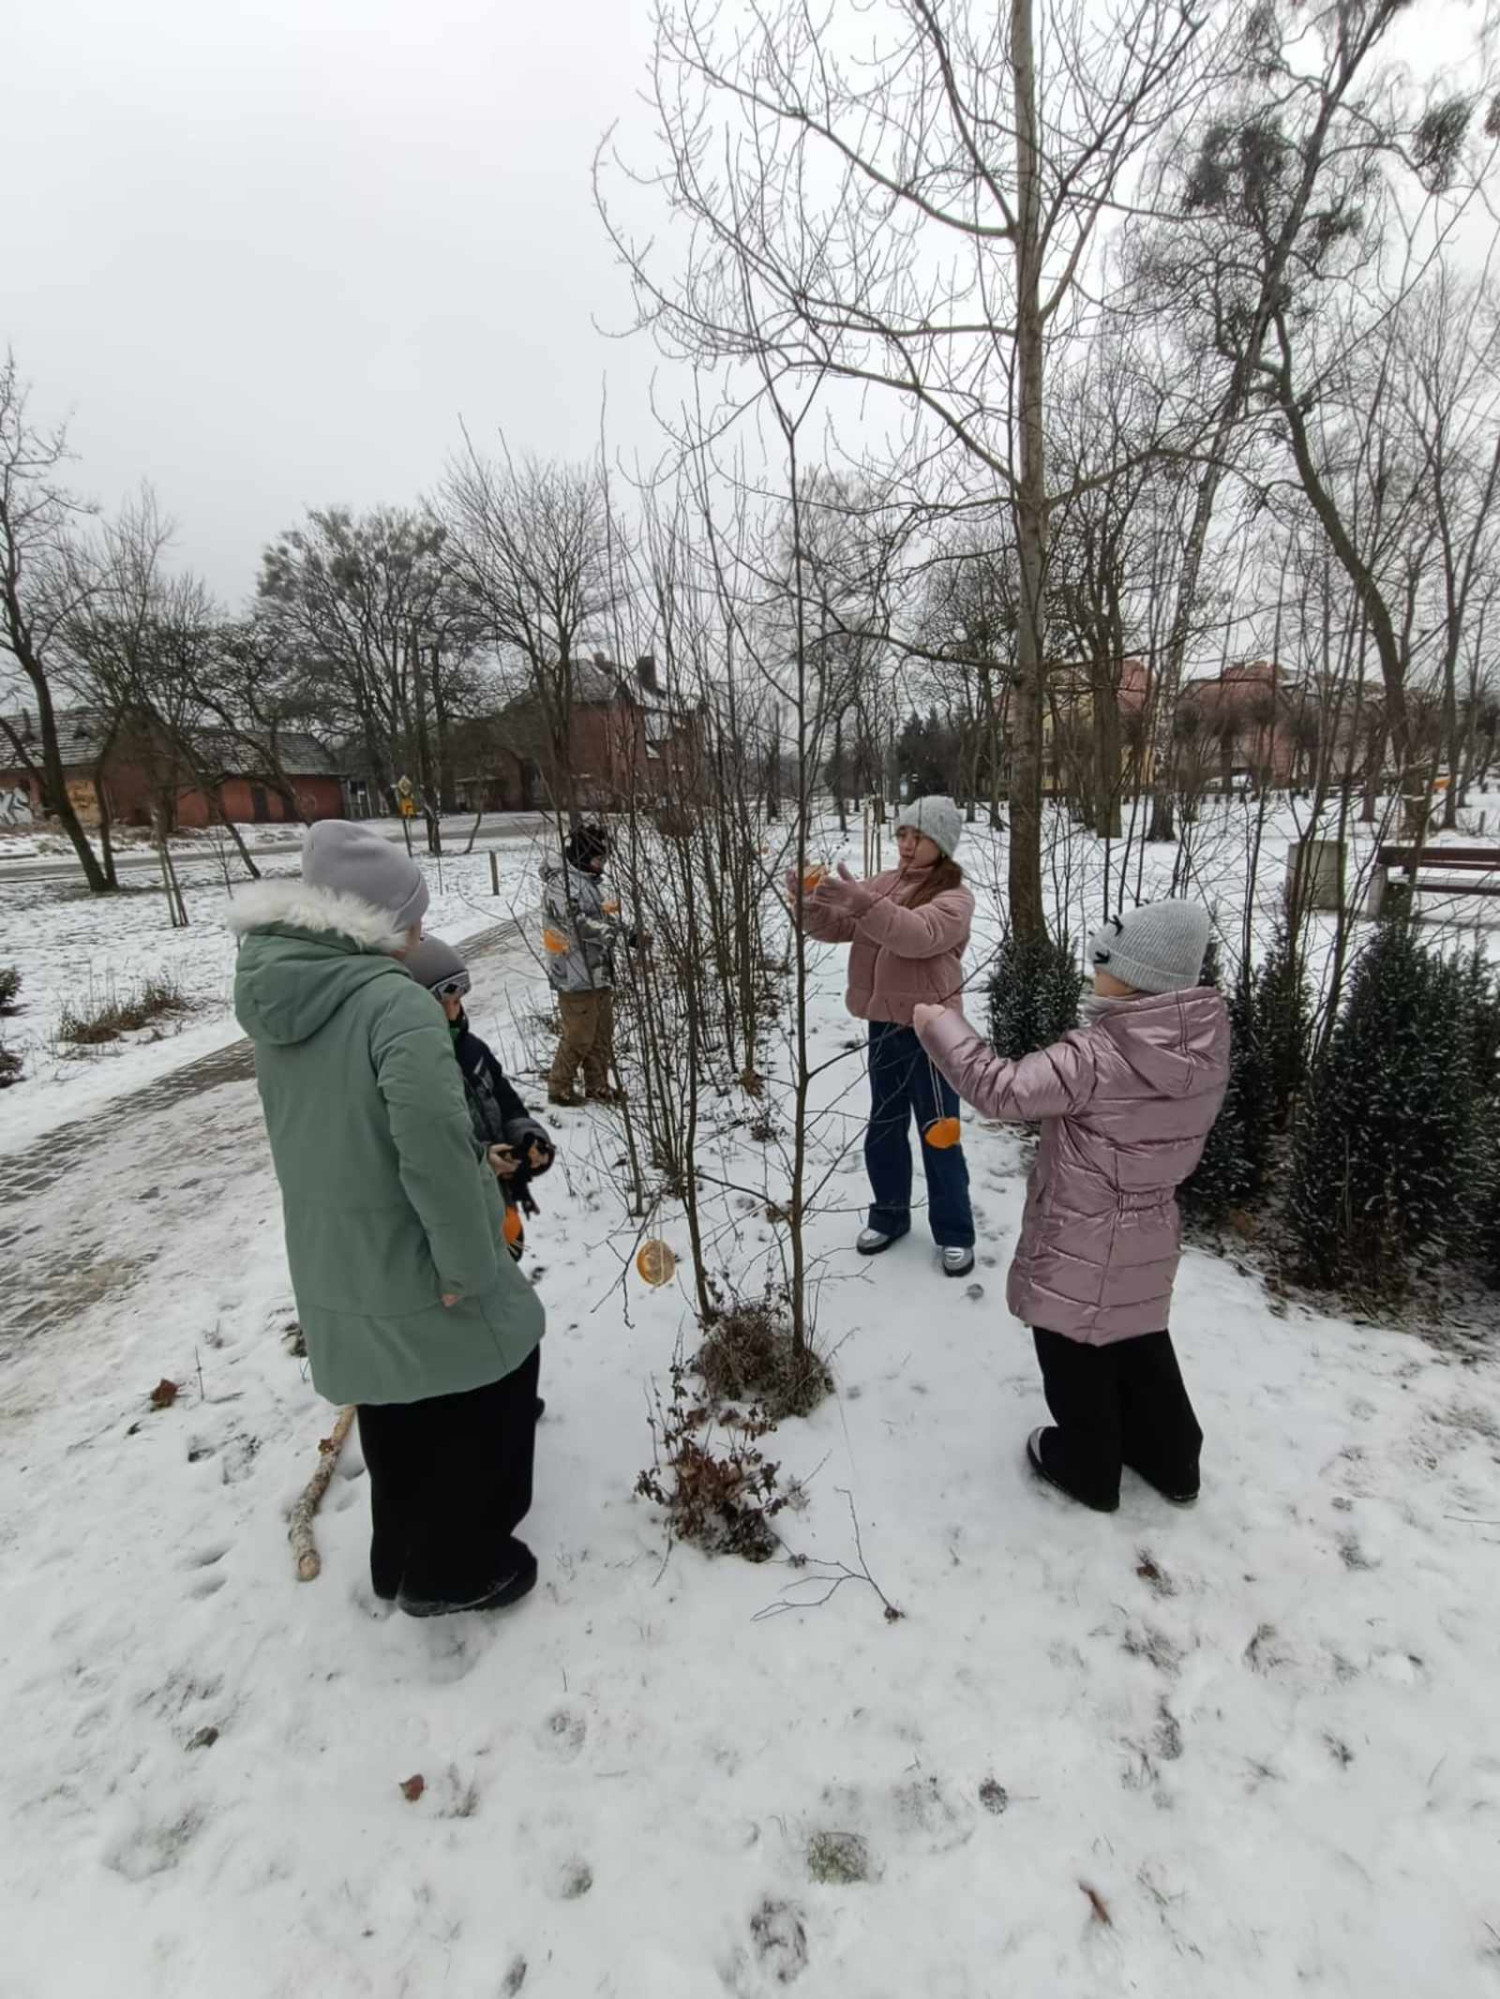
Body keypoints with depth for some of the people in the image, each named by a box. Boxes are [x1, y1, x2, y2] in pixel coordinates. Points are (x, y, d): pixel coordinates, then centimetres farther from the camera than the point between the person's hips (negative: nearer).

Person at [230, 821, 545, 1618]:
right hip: (416, 1265, -7)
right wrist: (468, 1260, -21)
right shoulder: (394, 1004, -27)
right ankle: (454, 1568, 33)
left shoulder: (274, 1004, 0)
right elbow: (434, 1142, -34)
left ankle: (401, 1555, 47)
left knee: (396, 1412, 27)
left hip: (331, 1269, 8)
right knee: (490, 1387, 18)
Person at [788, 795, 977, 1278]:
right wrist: (809, 905, -19)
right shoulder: (883, 882, 8)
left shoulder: (954, 897, -11)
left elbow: (920, 934, -31)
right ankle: (889, 1214, 35)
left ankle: (954, 1233, 22)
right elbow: (837, 927, 2)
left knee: (938, 1134, 5)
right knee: (884, 1128, 17)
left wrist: (862, 903, -43)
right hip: (883, 1025, 6)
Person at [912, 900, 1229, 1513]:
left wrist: (940, 1026, -18)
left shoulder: (1096, 1056, -30)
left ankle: (1087, 1468, 39)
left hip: (1078, 1244, -7)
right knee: (1140, 1344, 28)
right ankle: (1171, 1462, 47)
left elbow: (1002, 1091, -29)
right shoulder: (1207, 1043, -8)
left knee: (1075, 1355, 17)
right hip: (1146, 1237, 7)